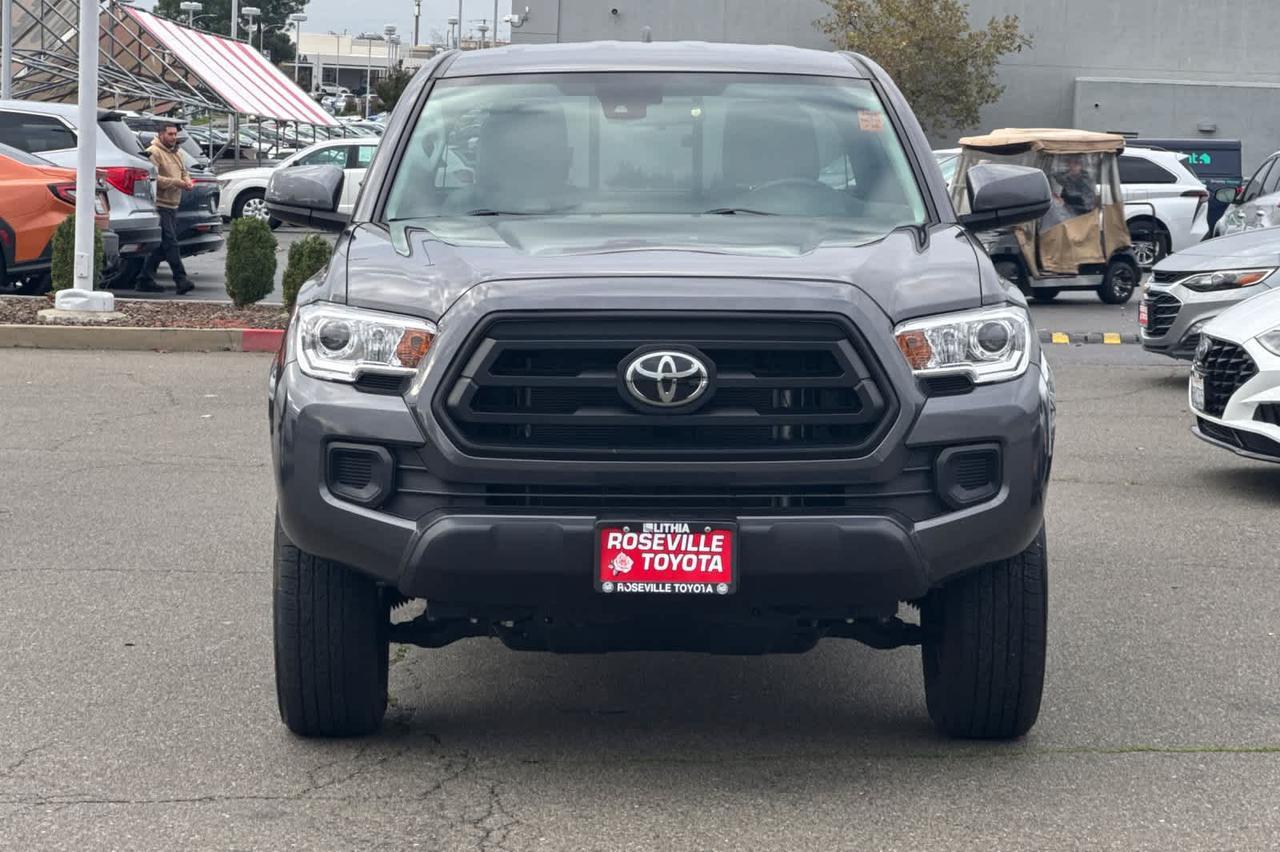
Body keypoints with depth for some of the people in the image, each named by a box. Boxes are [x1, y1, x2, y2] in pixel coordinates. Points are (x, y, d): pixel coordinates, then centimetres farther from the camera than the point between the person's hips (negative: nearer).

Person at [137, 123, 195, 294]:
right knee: (170, 242, -14)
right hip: (160, 204, -9)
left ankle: (146, 279, 16)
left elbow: (184, 173, 28)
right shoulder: (153, 153, -9)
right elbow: (153, 178, -19)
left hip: (172, 205, 9)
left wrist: (188, 182, 4)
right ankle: (181, 279, -18)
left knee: (161, 245, 10)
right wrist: (175, 183, -21)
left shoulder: (177, 153, 21)